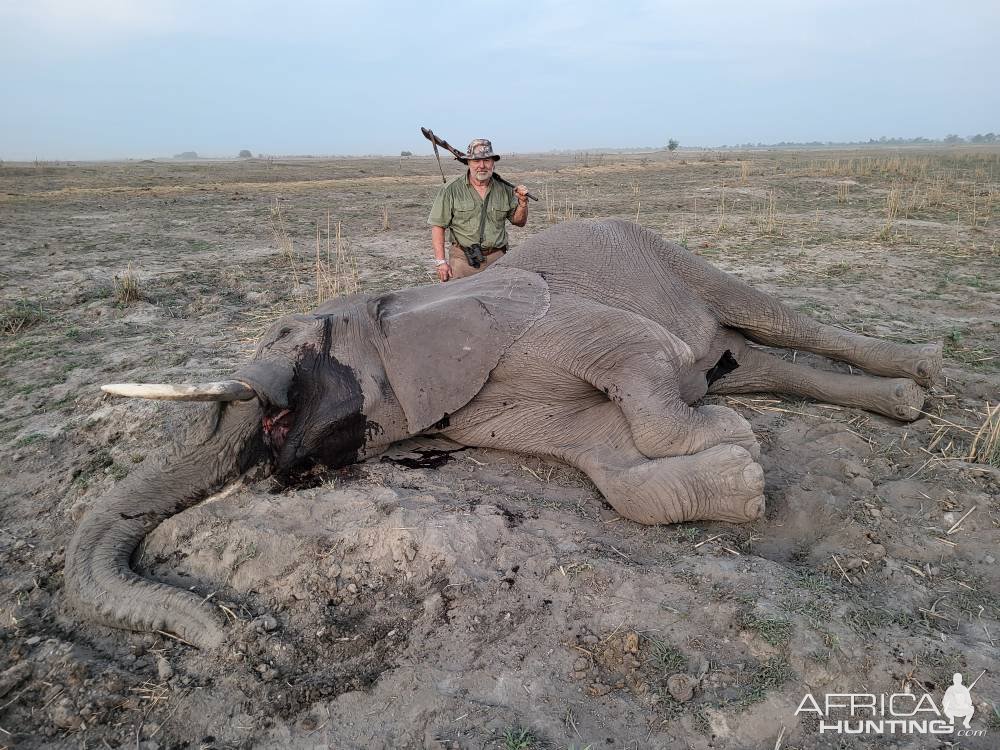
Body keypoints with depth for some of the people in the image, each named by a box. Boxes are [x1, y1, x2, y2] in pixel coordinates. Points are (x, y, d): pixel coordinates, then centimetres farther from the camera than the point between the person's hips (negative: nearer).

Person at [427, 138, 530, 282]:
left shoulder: (504, 189, 8)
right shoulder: (451, 190, -1)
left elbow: (519, 222, 19)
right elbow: (438, 226, -2)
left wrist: (523, 202, -1)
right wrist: (441, 261, -10)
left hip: (497, 259, 3)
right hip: (463, 259, -2)